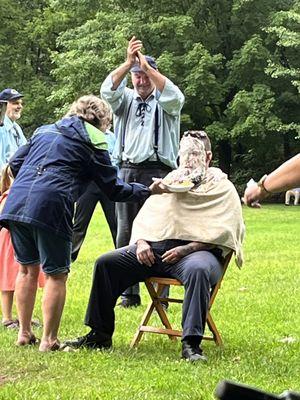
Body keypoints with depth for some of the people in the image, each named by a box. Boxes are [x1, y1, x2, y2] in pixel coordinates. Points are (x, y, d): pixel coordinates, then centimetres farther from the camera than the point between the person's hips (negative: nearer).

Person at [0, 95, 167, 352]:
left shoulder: (44, 131, 24)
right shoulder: (92, 144, 8)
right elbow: (114, 189, 9)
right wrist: (148, 191, 20)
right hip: (51, 208, -6)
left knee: (27, 268, 20)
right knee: (56, 275, 6)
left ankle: (24, 333, 25)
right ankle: (49, 340, 9)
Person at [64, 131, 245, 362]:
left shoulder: (223, 188, 9)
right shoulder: (169, 182, 26)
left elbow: (227, 231, -6)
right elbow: (143, 219, 24)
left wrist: (186, 249, -16)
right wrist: (141, 243, 0)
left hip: (196, 250, -5)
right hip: (154, 248, 5)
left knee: (198, 270, -40)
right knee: (106, 263, -10)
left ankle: (191, 343, -42)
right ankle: (100, 335, -5)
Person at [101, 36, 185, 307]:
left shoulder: (164, 101, 7)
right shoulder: (126, 99, 15)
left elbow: (175, 97, -16)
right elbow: (108, 91, -6)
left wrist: (148, 66, -19)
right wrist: (129, 62, -20)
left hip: (157, 172, -3)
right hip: (127, 171, 4)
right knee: (126, 234, 3)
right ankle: (129, 294, 9)